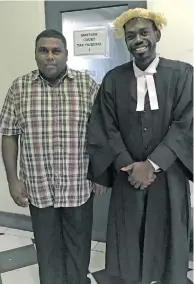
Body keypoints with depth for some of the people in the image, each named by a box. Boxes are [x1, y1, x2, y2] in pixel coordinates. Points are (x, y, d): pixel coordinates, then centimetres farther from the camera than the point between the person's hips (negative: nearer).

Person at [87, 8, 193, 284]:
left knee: (168, 248, 13)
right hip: (128, 178, 1)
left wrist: (152, 164, -15)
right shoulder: (113, 80, 3)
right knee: (126, 253, 8)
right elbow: (106, 129, 0)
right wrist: (129, 166, -12)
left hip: (169, 178, 0)